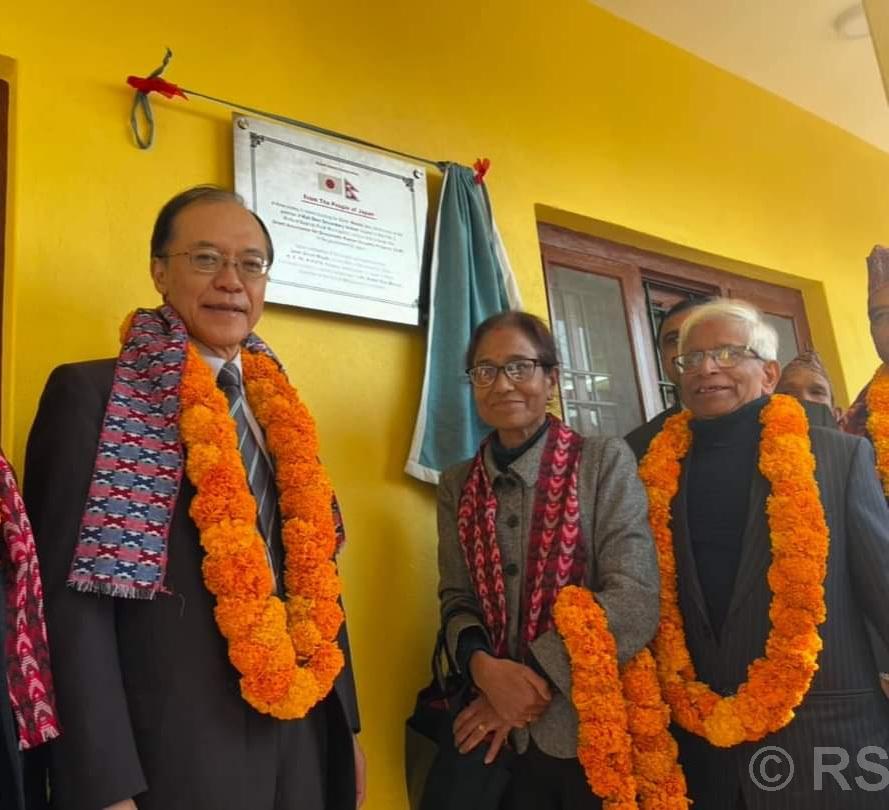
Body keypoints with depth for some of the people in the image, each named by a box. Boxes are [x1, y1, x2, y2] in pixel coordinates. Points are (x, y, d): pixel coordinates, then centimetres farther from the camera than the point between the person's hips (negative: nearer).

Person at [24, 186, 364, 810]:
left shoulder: (279, 409, 9)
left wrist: (347, 726, 10)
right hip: (172, 752, -6)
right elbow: (71, 600, -13)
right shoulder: (91, 394, -8)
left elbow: (313, 575, 11)